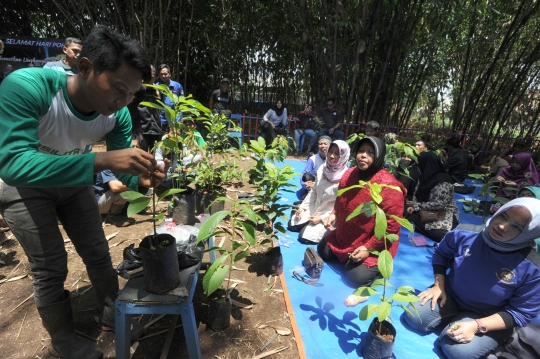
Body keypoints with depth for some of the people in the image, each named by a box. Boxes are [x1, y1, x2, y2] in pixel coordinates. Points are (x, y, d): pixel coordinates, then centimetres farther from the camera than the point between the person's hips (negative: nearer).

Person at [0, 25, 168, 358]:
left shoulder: (118, 114, -23)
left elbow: (121, 165, -16)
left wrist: (142, 178, -40)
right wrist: (100, 161, -55)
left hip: (74, 183, 4)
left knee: (98, 253, 10)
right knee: (51, 266, 0)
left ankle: (111, 315, 33)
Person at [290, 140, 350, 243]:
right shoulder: (322, 169, -3)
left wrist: (322, 218, -18)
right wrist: (303, 207, 0)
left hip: (329, 217, -6)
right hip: (314, 209, 6)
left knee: (304, 237, -15)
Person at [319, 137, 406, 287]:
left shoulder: (389, 186, -26)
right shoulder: (349, 174, -6)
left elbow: (391, 226, -22)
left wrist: (368, 248, -21)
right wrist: (334, 214, -7)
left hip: (373, 246, -6)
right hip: (344, 237, 7)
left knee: (358, 277, -14)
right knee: (323, 250, 7)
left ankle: (377, 265, 17)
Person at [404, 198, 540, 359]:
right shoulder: (465, 236, -19)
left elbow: (520, 313, -16)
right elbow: (440, 254, 3)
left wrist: (476, 325, -26)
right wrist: (439, 286, -7)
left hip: (489, 318, -2)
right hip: (451, 295, 3)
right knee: (413, 317, -12)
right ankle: (451, 318, 13)